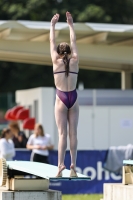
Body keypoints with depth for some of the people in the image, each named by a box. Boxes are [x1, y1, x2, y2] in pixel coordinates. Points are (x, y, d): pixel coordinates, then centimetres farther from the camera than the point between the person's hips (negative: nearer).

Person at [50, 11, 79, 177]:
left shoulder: (56, 61, -2)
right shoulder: (75, 61, 2)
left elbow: (52, 42, 9)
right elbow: (73, 41, 13)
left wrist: (53, 25, 20)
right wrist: (70, 24, 23)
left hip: (61, 99, -2)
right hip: (73, 99, 2)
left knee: (62, 133, -7)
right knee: (73, 133, 3)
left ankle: (61, 165, -14)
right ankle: (73, 164, 0)